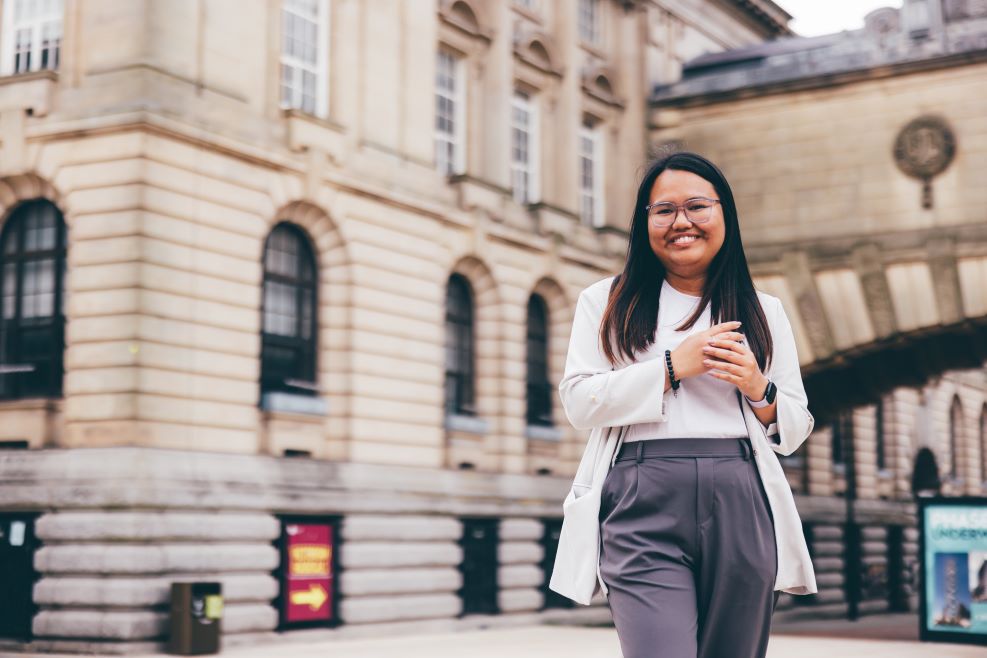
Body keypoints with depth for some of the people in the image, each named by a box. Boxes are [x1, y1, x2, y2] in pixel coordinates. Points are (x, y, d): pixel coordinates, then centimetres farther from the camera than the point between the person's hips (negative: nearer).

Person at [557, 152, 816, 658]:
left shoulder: (764, 312, 17)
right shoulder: (606, 302, 13)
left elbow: (795, 431, 17)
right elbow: (579, 402, 1)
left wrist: (758, 390, -4)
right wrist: (672, 366, -7)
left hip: (741, 506, 3)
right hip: (645, 507, -2)